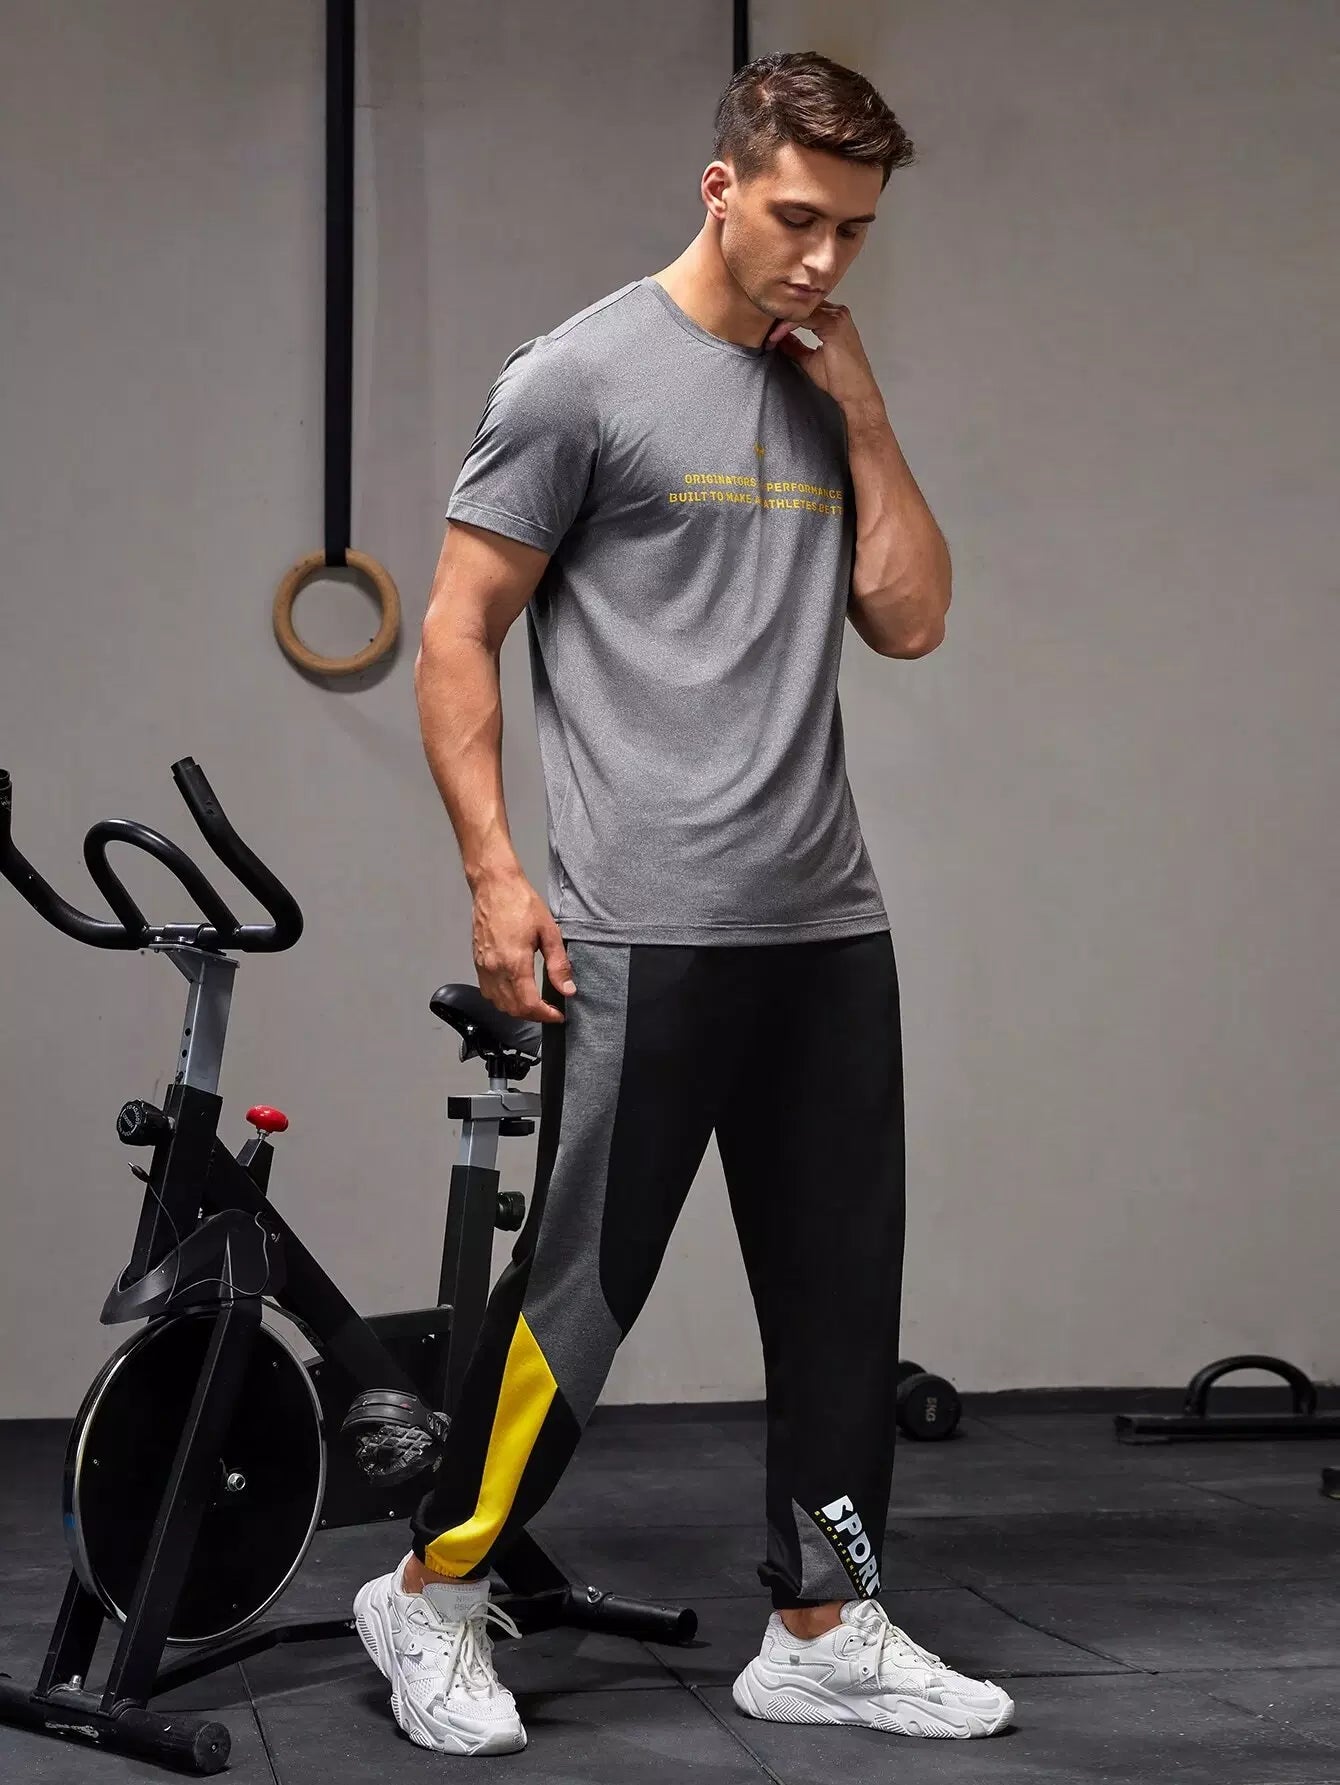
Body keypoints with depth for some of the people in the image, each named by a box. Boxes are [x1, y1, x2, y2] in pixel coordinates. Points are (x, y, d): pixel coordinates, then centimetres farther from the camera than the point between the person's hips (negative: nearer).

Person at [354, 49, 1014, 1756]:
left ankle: (821, 1628, 23)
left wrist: (862, 412, 2)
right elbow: (457, 630, -7)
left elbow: (910, 618, 8)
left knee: (843, 1291, 11)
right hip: (644, 931, -7)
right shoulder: (583, 378, -7)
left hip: (827, 923, 7)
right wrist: (494, 873, -13)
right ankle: (432, 1594, 16)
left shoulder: (828, 395, 14)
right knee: (584, 1282, -3)